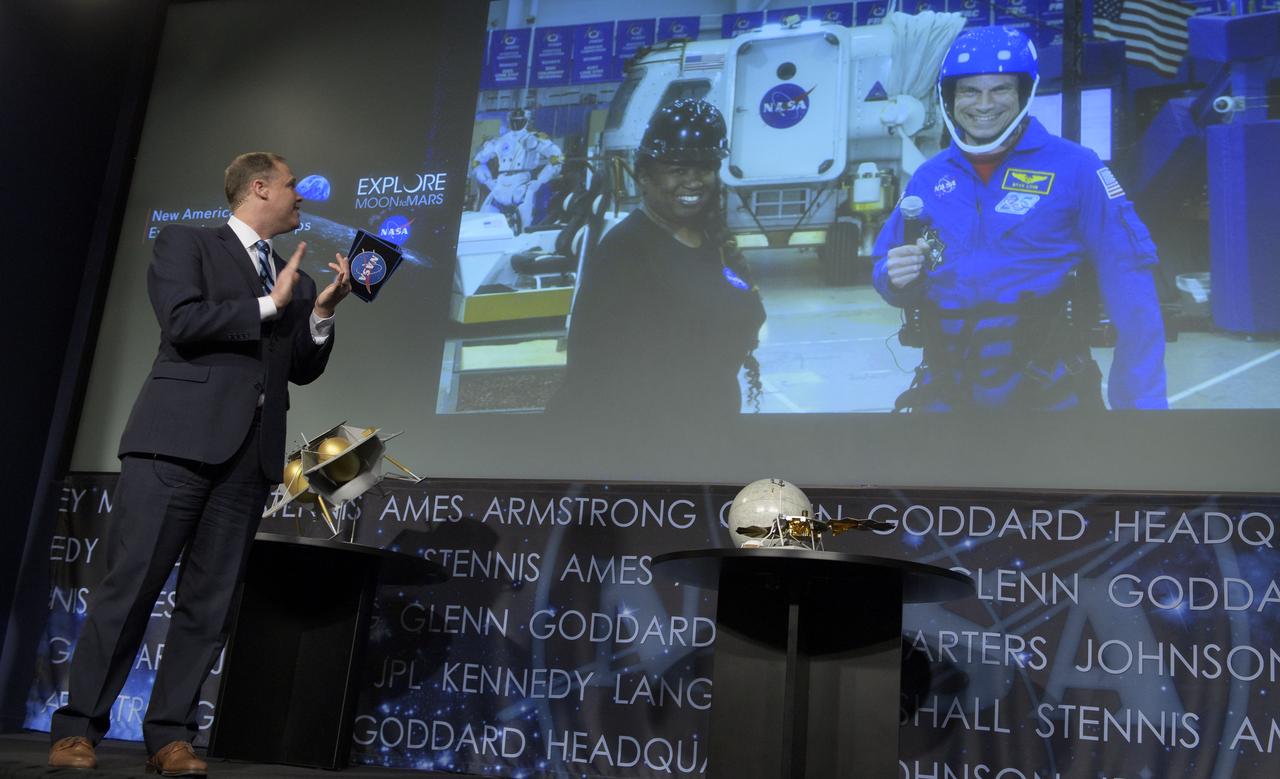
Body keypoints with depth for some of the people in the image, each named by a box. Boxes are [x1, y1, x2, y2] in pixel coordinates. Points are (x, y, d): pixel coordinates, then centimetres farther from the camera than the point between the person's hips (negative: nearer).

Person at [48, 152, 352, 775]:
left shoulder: (294, 282, 22)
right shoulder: (185, 242, 6)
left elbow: (303, 370, 18)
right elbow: (182, 323, -10)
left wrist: (322, 310, 4)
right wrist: (270, 305, -4)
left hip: (250, 454, 5)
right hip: (180, 438, -5)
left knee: (209, 601, 3)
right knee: (130, 584, -4)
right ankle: (78, 727, 6)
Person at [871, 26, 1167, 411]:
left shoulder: (1074, 167, -5)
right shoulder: (928, 178, 6)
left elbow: (1128, 283, -9)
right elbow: (888, 274, 15)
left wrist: (1143, 399, -14)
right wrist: (896, 277, -9)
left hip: (1050, 388, -3)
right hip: (945, 389, 3)